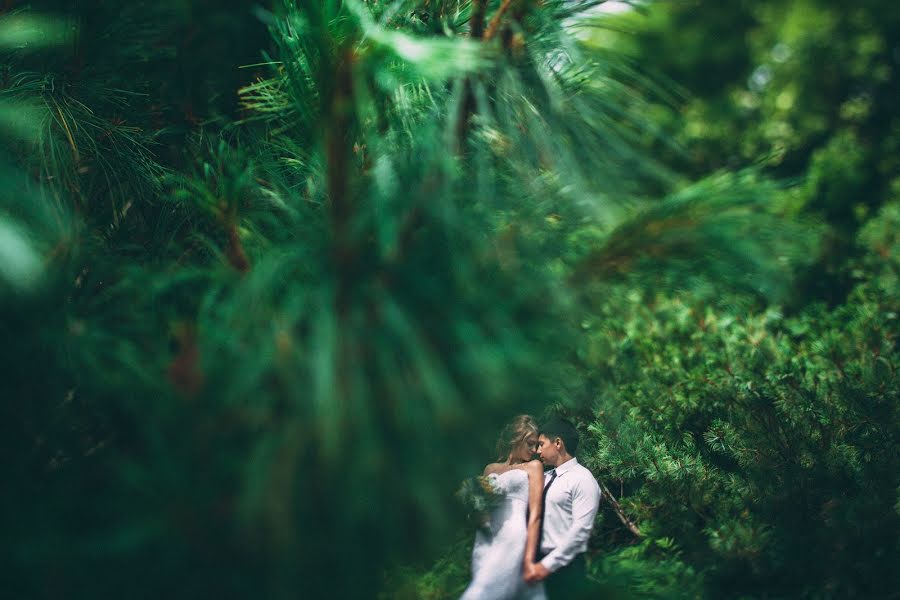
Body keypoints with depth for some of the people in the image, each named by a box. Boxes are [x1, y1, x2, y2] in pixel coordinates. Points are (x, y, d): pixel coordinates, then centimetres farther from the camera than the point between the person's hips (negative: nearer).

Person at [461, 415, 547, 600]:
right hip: (484, 543, 4)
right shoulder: (490, 469, 22)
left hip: (512, 541, -4)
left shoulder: (533, 466, 11)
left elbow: (535, 514, 1)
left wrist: (529, 559, -9)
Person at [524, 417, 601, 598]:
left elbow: (580, 530, -16)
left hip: (565, 568, -7)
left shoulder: (582, 479, -8)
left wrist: (547, 565, -17)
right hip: (540, 564, 7)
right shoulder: (545, 478, 13)